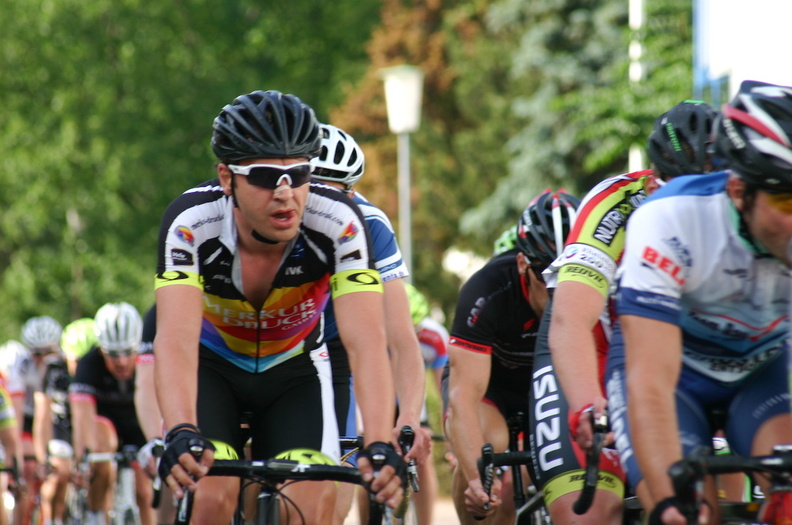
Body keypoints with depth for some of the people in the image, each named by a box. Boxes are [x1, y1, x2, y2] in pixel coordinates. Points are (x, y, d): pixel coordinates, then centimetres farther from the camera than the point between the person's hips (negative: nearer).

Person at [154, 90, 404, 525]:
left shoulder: (338, 223, -31)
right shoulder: (190, 223, -32)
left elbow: (366, 342, -39)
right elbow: (176, 339, -44)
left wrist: (380, 446, -54)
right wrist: (181, 436, -62)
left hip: (293, 370, 1)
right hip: (212, 368, -1)